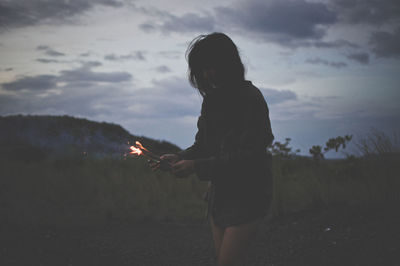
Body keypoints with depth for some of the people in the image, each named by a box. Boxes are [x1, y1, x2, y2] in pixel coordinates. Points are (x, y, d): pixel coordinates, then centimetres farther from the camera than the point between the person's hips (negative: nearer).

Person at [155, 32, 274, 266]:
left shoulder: (251, 98, -16)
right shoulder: (212, 98, 8)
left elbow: (247, 156, -22)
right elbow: (203, 145, 12)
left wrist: (197, 166, -25)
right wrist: (180, 158, -8)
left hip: (247, 195, -7)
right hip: (220, 192, 8)